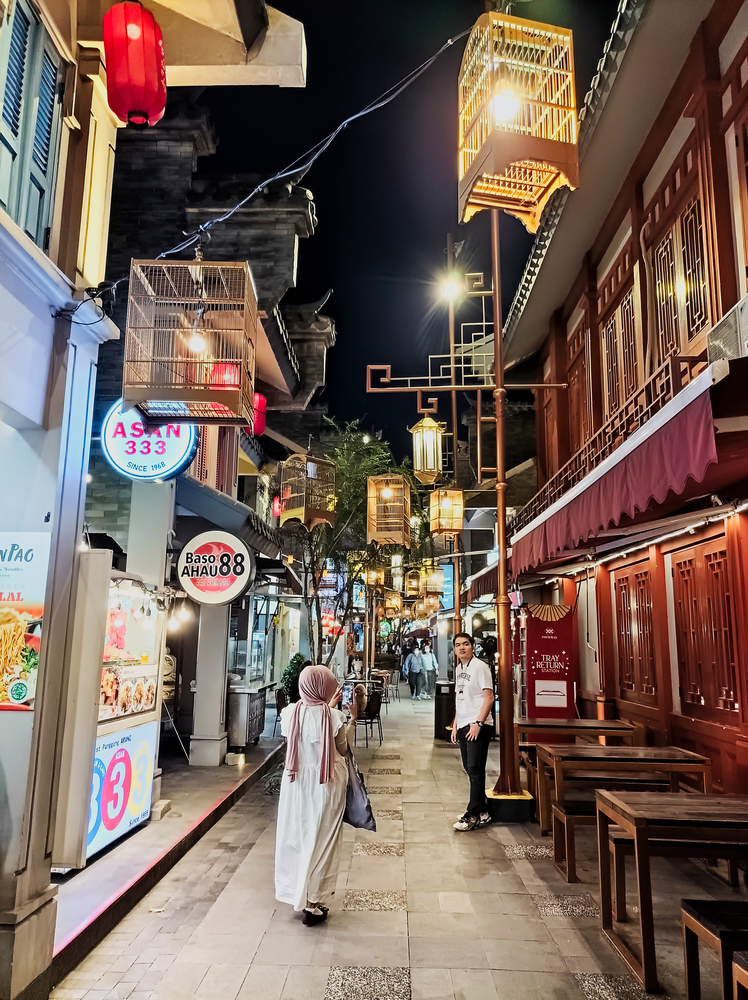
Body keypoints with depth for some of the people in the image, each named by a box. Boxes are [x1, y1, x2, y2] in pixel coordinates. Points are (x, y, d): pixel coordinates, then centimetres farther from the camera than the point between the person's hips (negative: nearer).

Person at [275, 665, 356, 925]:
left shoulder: (289, 713, -10)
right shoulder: (334, 718, -19)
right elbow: (343, 749, -5)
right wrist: (353, 719, 2)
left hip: (296, 782, 3)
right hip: (326, 785, -3)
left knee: (295, 835, 19)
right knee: (321, 840, 11)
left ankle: (296, 895, 35)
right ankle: (313, 904, 22)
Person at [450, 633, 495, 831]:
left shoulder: (480, 667, -10)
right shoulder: (458, 669, 14)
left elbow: (489, 698, -14)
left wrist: (478, 723, -19)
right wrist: (455, 724, 15)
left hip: (478, 726, -8)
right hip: (463, 725, 8)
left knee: (475, 769, -5)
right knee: (469, 769, 12)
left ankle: (474, 815, 3)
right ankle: (482, 810, 23)